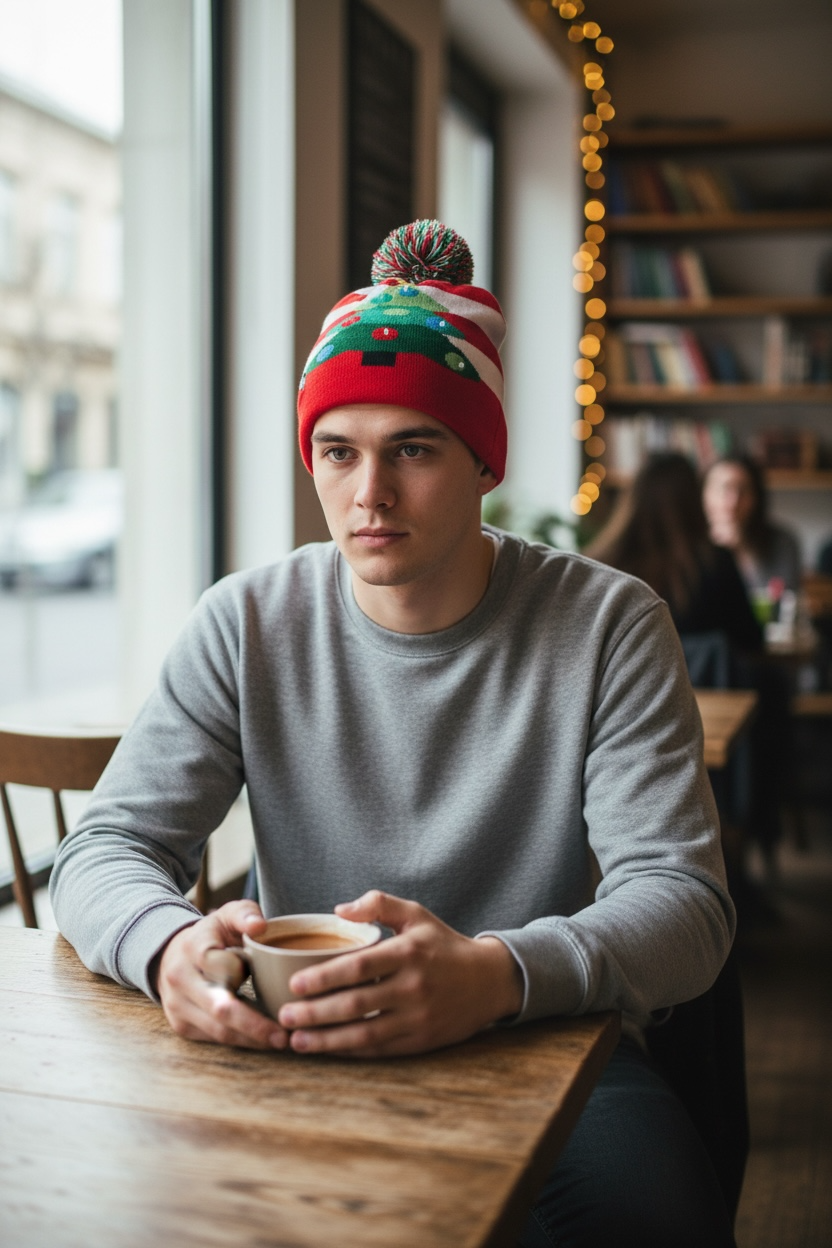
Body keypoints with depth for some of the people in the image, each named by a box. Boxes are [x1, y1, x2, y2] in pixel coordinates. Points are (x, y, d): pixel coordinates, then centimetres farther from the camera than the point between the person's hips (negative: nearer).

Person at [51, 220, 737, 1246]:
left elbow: (684, 899, -15)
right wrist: (169, 947, -30)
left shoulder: (609, 627, -7)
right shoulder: (246, 627, -1)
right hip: (298, 1050, 2)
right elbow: (105, 848, -3)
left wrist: (496, 974, -38)